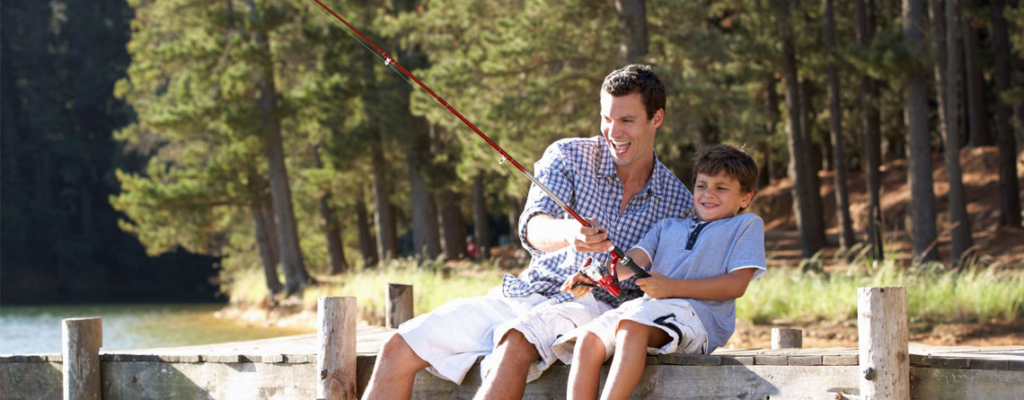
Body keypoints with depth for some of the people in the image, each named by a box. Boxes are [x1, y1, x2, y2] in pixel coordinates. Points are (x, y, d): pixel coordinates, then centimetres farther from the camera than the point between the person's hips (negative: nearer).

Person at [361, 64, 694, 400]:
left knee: (514, 345, -39)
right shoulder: (569, 156, 4)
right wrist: (568, 233, -40)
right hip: (524, 294, 4)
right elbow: (532, 228, -14)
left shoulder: (679, 202, 5)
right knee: (399, 349, -13)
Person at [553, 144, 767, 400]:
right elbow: (632, 261, 15)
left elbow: (737, 284, 1)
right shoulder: (668, 227, 32)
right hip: (645, 308, 6)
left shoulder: (747, 225, 16)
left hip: (697, 314, -6)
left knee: (633, 326, -37)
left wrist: (672, 287, -10)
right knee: (588, 339, -22)